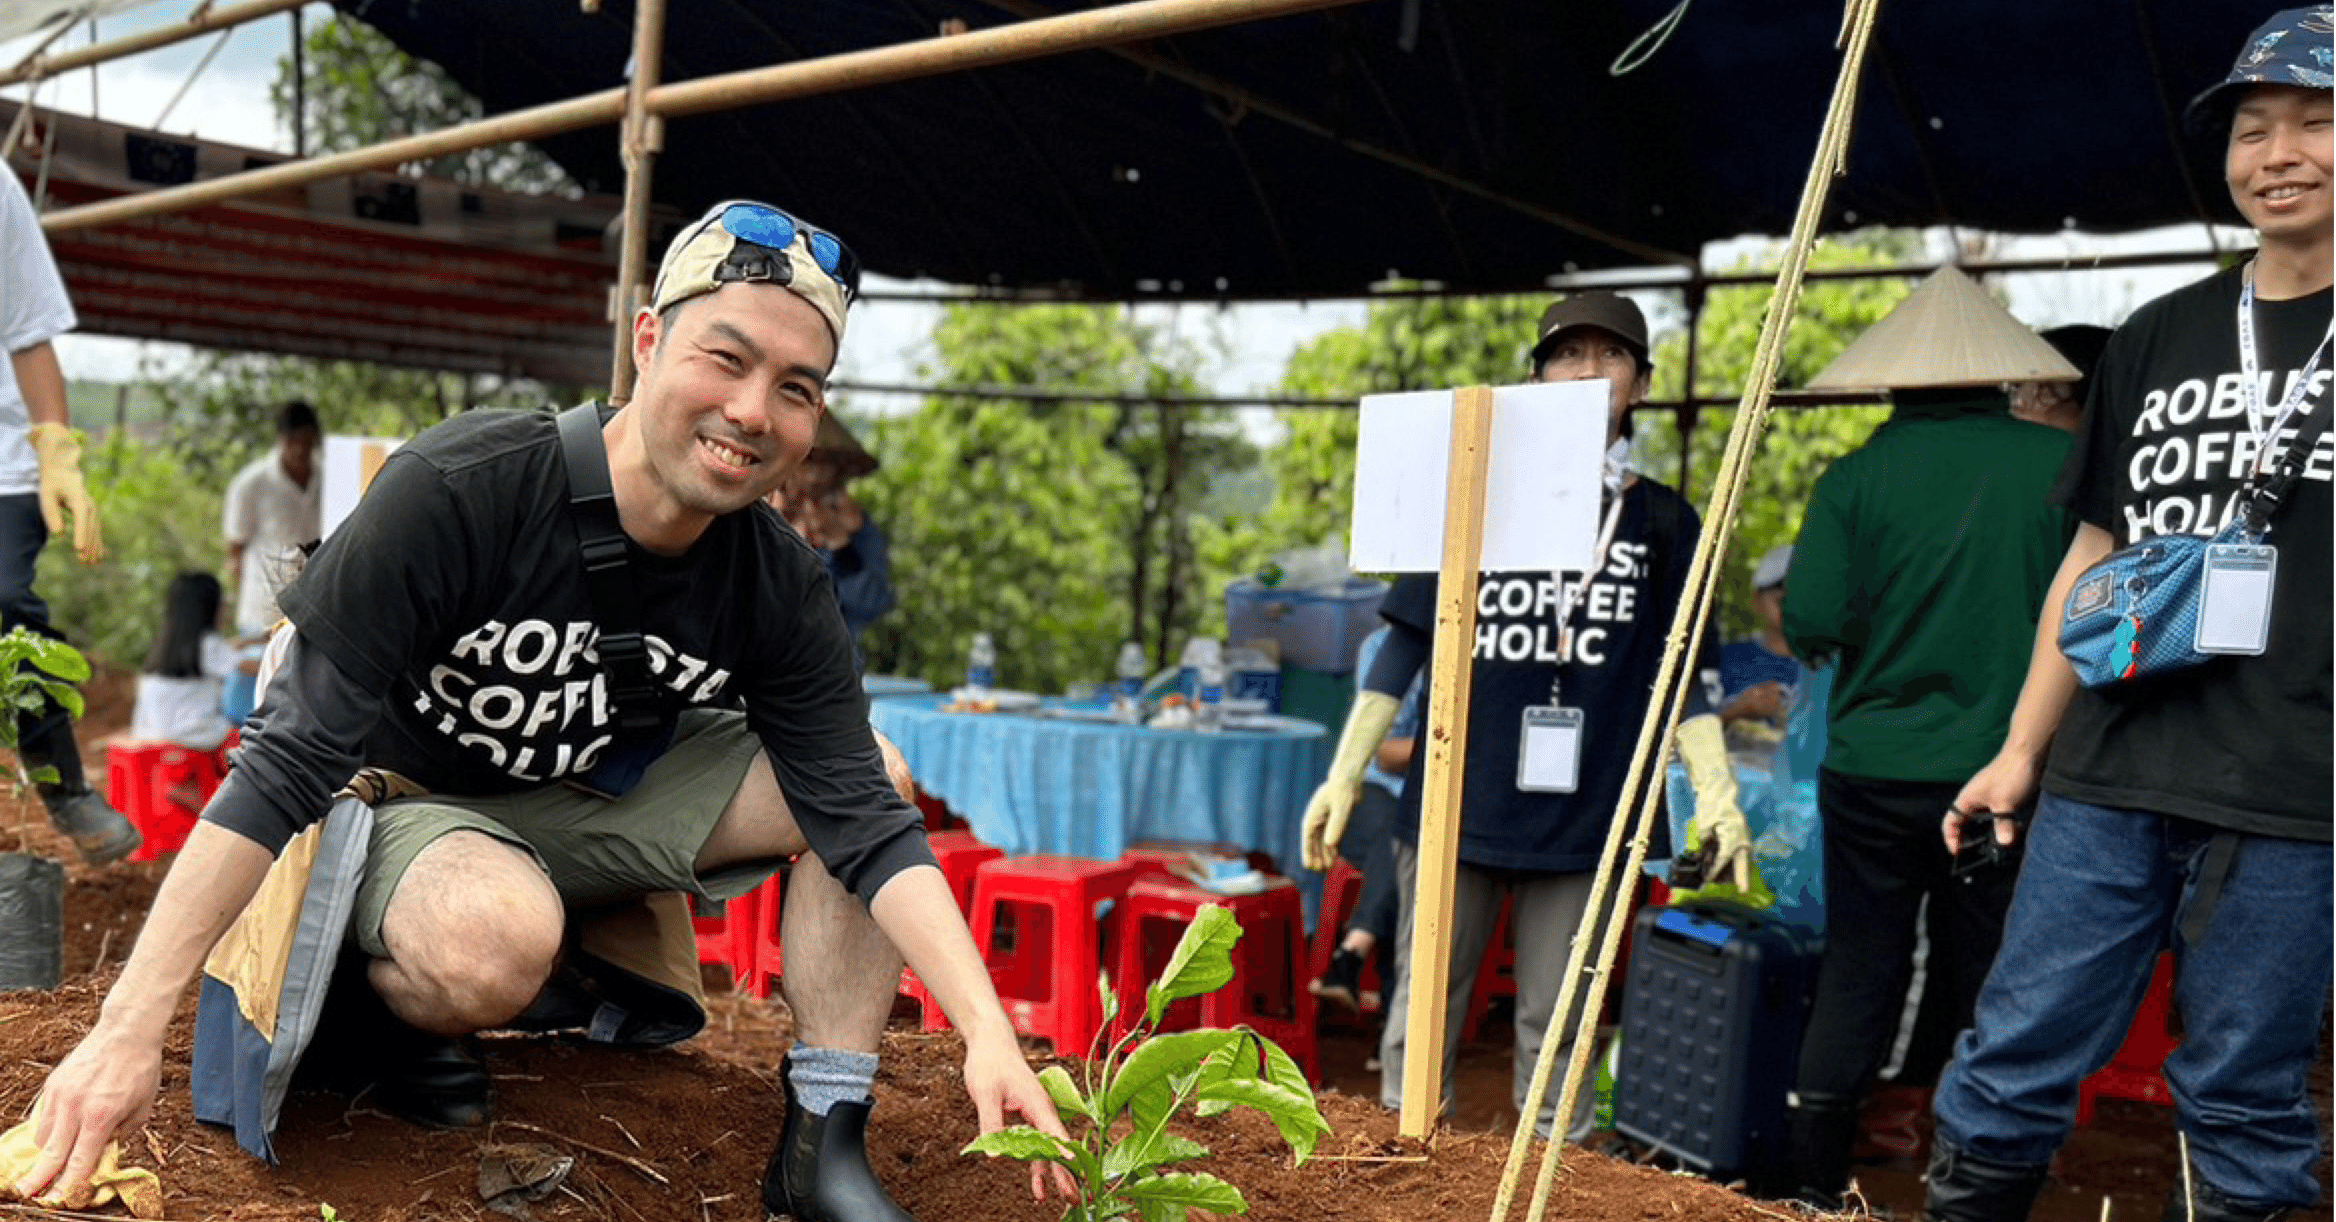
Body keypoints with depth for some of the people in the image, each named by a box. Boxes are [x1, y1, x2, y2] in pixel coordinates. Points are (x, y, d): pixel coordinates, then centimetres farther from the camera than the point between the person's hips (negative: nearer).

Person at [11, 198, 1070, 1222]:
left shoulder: (781, 586, -15)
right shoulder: (458, 489, -28)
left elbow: (863, 819, -19)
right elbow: (292, 758, -27)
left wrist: (988, 1033, -33)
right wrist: (131, 1026, -32)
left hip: (600, 801, 5)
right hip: (404, 798, -4)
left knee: (870, 770, -12)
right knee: (496, 943, -38)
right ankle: (385, 997, -1)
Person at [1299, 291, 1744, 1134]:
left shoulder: (1662, 523, 6)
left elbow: (1686, 674, 8)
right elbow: (1408, 640, 5)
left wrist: (1716, 795, -4)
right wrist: (1344, 776, 1)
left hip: (1580, 816, 0)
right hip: (1455, 803, 0)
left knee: (1556, 1031, 7)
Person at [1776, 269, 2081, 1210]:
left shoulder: (1855, 477, -5)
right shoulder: (2060, 464, -5)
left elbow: (1808, 625, -11)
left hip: (1872, 772, 1)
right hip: (2006, 773, 0)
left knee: (1856, 978, 11)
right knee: (1988, 991, 10)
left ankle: (1815, 1183, 16)